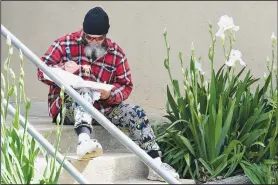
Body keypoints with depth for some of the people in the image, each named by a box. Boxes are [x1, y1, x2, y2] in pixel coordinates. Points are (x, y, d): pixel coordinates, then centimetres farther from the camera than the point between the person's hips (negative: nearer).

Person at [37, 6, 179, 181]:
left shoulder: (116, 52, 2)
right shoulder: (65, 44, -6)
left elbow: (126, 85, 3)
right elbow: (42, 72, -8)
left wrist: (110, 94, -20)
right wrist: (63, 68, -30)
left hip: (101, 107, 4)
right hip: (67, 107, -4)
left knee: (136, 112, -15)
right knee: (85, 90, -35)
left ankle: (156, 164, -19)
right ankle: (84, 140, -62)